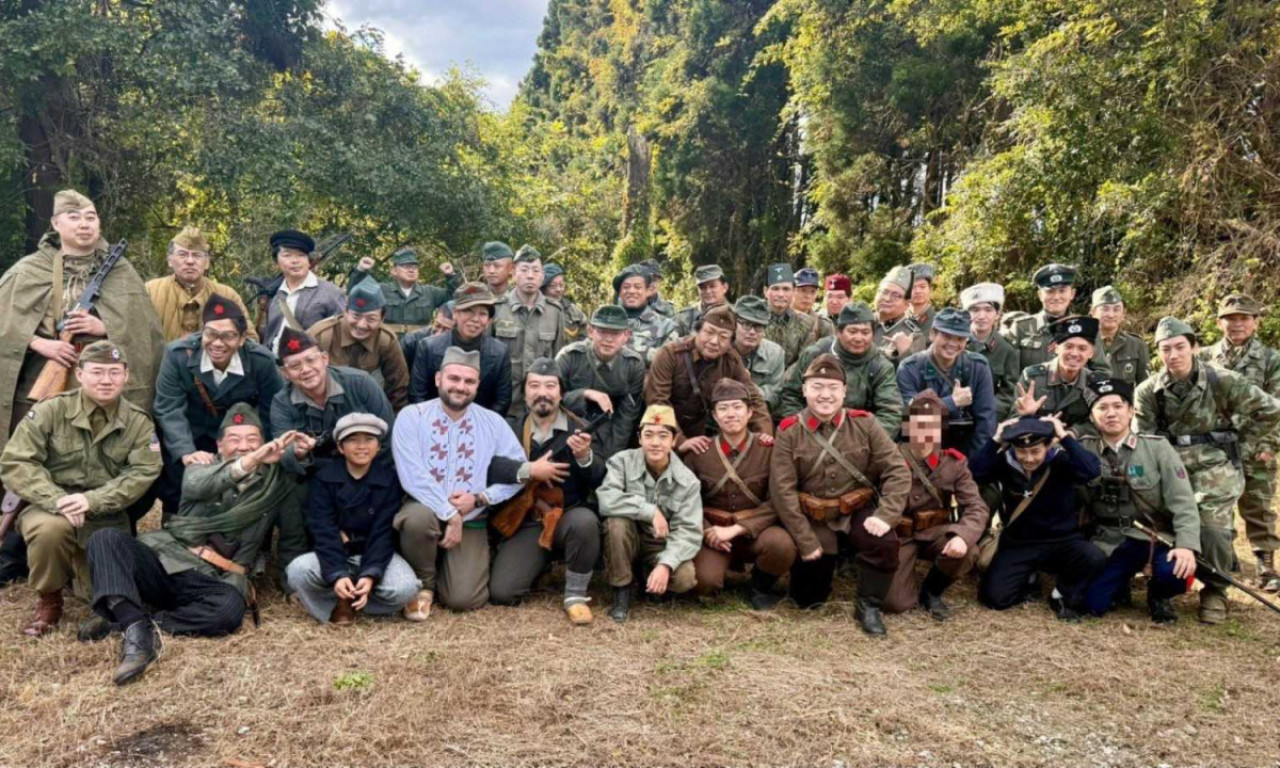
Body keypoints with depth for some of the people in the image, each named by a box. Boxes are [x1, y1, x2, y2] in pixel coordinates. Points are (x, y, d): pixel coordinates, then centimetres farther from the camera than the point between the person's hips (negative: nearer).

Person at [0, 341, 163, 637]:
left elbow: (143, 474, -11)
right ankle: (49, 600, -5)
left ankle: (83, 565, 28)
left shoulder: (139, 422, -1)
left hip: (106, 518, 1)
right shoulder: (50, 411, -5)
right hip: (51, 508, -1)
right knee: (50, 528, -36)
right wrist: (57, 499, -25)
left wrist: (92, 501, -25)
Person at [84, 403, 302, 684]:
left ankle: (123, 621, -25)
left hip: (211, 581, -1)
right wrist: (251, 461, -30)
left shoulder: (276, 485, 15)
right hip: (163, 560, 1)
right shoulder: (206, 468, 13)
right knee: (106, 538, -23)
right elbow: (194, 485, -12)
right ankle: (137, 628, -39)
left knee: (231, 607, -35)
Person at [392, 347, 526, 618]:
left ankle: (447, 565, 25)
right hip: (426, 510, -2)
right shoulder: (411, 416, -7)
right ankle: (423, 584, -6)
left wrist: (479, 498, -13)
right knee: (418, 518, -39)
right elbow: (412, 476, -17)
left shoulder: (493, 422, 1)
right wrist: (449, 514, -20)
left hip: (471, 520, 2)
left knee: (464, 598, -14)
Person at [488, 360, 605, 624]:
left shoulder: (579, 429, 0)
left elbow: (603, 482, -7)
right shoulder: (511, 429, 3)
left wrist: (585, 457, -27)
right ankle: (543, 561, 18)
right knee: (500, 593, -16)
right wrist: (528, 470, -17)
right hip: (526, 522, 1)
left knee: (585, 521, -38)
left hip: (569, 515, -1)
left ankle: (575, 594, -13)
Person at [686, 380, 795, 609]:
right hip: (713, 530, 0)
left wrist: (736, 529, -20)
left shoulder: (768, 449, -6)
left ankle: (761, 586, 1)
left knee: (782, 545, -33)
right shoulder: (699, 452, -1)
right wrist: (706, 531, -14)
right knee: (704, 581, -27)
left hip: (755, 529, 0)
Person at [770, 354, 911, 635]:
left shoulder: (864, 424, -7)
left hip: (858, 510, 1)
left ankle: (868, 606, -4)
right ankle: (823, 564, 39)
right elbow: (782, 491, -13)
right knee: (808, 598, 3)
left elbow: (898, 471, -8)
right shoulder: (789, 432, -11)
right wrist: (806, 541, -15)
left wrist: (885, 514, -22)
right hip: (812, 517, -1)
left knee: (885, 542, -30)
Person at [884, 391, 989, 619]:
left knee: (967, 553, -31)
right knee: (895, 602, -20)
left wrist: (963, 536, -34)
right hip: (899, 536, -2)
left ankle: (931, 591, 1)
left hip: (934, 533, 2)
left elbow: (977, 507, -13)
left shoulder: (954, 462, -6)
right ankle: (912, 589, 20)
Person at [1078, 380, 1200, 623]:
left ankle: (1158, 595, 6)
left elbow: (1182, 502, -9)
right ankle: (1122, 583, 22)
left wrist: (1187, 545, -23)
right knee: (1093, 603, -15)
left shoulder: (1157, 447, -3)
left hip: (1156, 536, -1)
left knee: (1175, 572, -32)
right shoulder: (1083, 450, 2)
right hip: (1110, 543, 1)